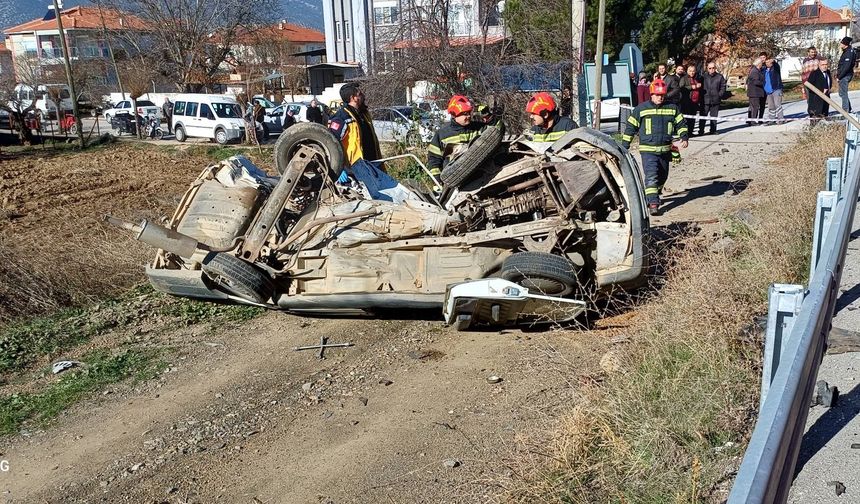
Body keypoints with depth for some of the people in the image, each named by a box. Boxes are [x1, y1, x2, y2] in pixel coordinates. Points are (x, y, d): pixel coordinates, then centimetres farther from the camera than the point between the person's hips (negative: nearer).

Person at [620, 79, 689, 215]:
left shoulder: (672, 108, 6)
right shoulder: (641, 108, -2)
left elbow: (681, 123, 14)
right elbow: (630, 127, 3)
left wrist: (684, 137, -4)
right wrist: (624, 146, 2)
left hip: (665, 150, 5)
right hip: (648, 149, -4)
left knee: (662, 176, 16)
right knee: (651, 176, -18)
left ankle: (652, 196, 40)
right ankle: (653, 203, -21)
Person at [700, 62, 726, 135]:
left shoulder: (720, 77, 3)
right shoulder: (704, 76, 2)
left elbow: (723, 87, 7)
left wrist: (719, 95, -5)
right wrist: (702, 95, -2)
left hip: (715, 101, 1)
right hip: (705, 100, -1)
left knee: (714, 117, 8)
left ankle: (713, 130, 16)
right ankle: (701, 130, 3)